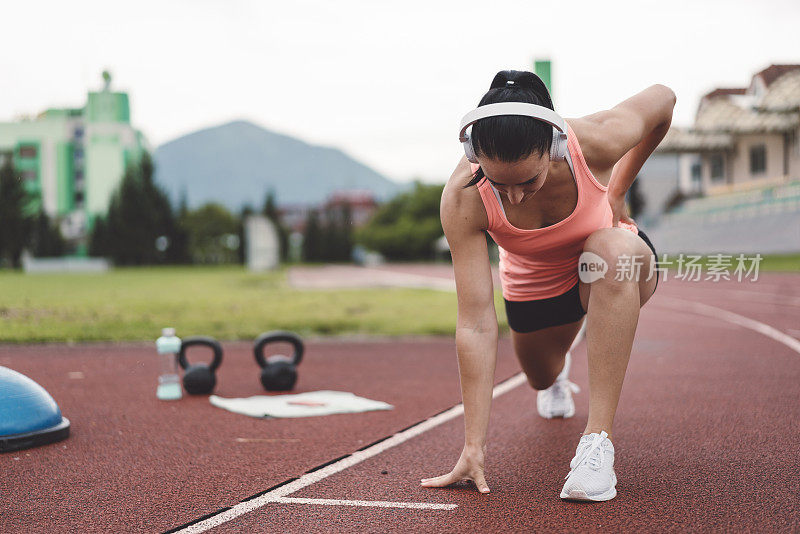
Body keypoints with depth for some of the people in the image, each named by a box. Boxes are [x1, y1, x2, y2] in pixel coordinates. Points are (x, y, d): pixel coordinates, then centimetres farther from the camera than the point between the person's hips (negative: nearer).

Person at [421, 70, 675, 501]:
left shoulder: (595, 142, -36)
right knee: (542, 378, 22)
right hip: (533, 285, 2)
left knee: (612, 249, -37)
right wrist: (473, 445, -37)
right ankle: (558, 375, 65)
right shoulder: (462, 199, -36)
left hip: (614, 270, -2)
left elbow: (662, 99, -12)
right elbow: (475, 324, -35)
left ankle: (597, 441, -36)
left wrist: (617, 192, -10)